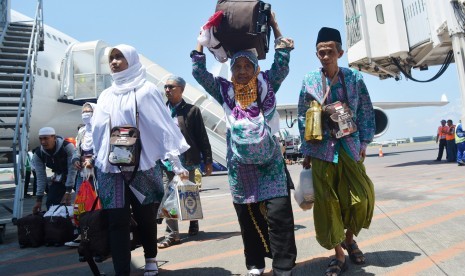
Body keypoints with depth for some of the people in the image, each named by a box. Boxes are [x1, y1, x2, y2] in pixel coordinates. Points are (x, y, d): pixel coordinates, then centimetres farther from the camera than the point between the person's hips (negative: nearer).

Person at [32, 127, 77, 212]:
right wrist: (39, 199, -13)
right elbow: (41, 177, -11)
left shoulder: (67, 147, -29)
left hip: (75, 175, -4)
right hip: (59, 178, 5)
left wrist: (68, 191, -30)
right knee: (50, 203, -5)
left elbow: (72, 170, -28)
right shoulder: (38, 155, -14)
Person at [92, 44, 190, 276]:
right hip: (110, 168, 4)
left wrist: (175, 161, -11)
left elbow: (163, 125, -5)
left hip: (142, 165, -3)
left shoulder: (147, 90, 2)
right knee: (117, 221, 0)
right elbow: (96, 131, 19)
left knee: (145, 217, 8)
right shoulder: (106, 95, 16)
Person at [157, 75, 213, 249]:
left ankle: (193, 223, 37)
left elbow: (202, 137, -2)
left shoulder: (192, 110, 0)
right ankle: (172, 234, 10)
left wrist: (208, 161, -4)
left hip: (187, 161, -2)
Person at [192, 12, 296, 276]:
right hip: (240, 165, 2)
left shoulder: (267, 84, 0)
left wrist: (274, 25, 2)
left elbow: (283, 61, -4)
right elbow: (199, 72, 1)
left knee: (279, 214, -6)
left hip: (270, 161, -1)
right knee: (248, 217, 10)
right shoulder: (225, 91, 2)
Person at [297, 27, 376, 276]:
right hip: (322, 149, -1)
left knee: (362, 197, 0)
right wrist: (306, 152, 0)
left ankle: (349, 238, 29)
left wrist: (363, 143, 0)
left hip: (349, 146, 1)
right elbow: (303, 118, 2)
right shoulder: (309, 81, 2)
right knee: (327, 202, 1)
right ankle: (339, 254, 17)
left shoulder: (354, 77, 3)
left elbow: (366, 112, 6)